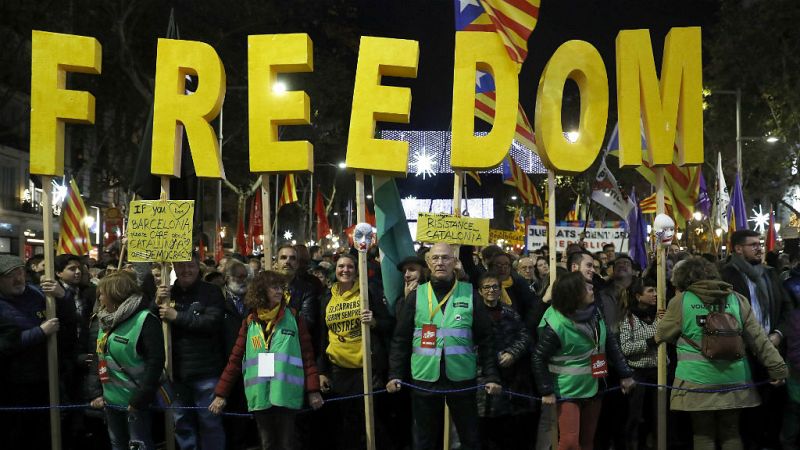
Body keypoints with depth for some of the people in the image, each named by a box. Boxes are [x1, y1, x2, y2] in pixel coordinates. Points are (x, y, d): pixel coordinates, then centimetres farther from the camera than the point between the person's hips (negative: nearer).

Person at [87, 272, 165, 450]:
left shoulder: (145, 320, -16)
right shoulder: (106, 321, 10)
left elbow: (155, 362, -20)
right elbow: (99, 357, 17)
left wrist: (140, 400, -20)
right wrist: (95, 391, 7)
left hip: (135, 401, -8)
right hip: (111, 400, 8)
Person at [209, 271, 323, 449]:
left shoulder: (293, 318, 3)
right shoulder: (250, 322, 8)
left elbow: (307, 355, 1)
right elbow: (235, 359, 8)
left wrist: (313, 390, -5)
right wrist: (221, 393, 4)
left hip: (286, 394, -2)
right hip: (259, 396, 2)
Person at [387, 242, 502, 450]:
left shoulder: (470, 294, 2)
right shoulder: (416, 295, 4)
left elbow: (486, 339, 2)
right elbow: (401, 339, 5)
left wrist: (492, 376, -4)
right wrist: (395, 374, -2)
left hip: (462, 378, -1)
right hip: (424, 378, 1)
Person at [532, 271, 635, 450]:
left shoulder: (594, 311, -3)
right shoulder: (556, 325, -23)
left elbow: (611, 343, 6)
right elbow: (538, 358, -14)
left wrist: (625, 373, 4)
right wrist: (546, 391, -14)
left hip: (593, 387, 6)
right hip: (569, 390, -6)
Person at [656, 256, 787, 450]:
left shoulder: (681, 301, -4)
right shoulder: (736, 299, 4)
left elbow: (662, 335, 7)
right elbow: (759, 338, 3)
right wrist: (777, 366, 7)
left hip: (698, 380, -3)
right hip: (734, 379, 3)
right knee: (731, 432, 15)